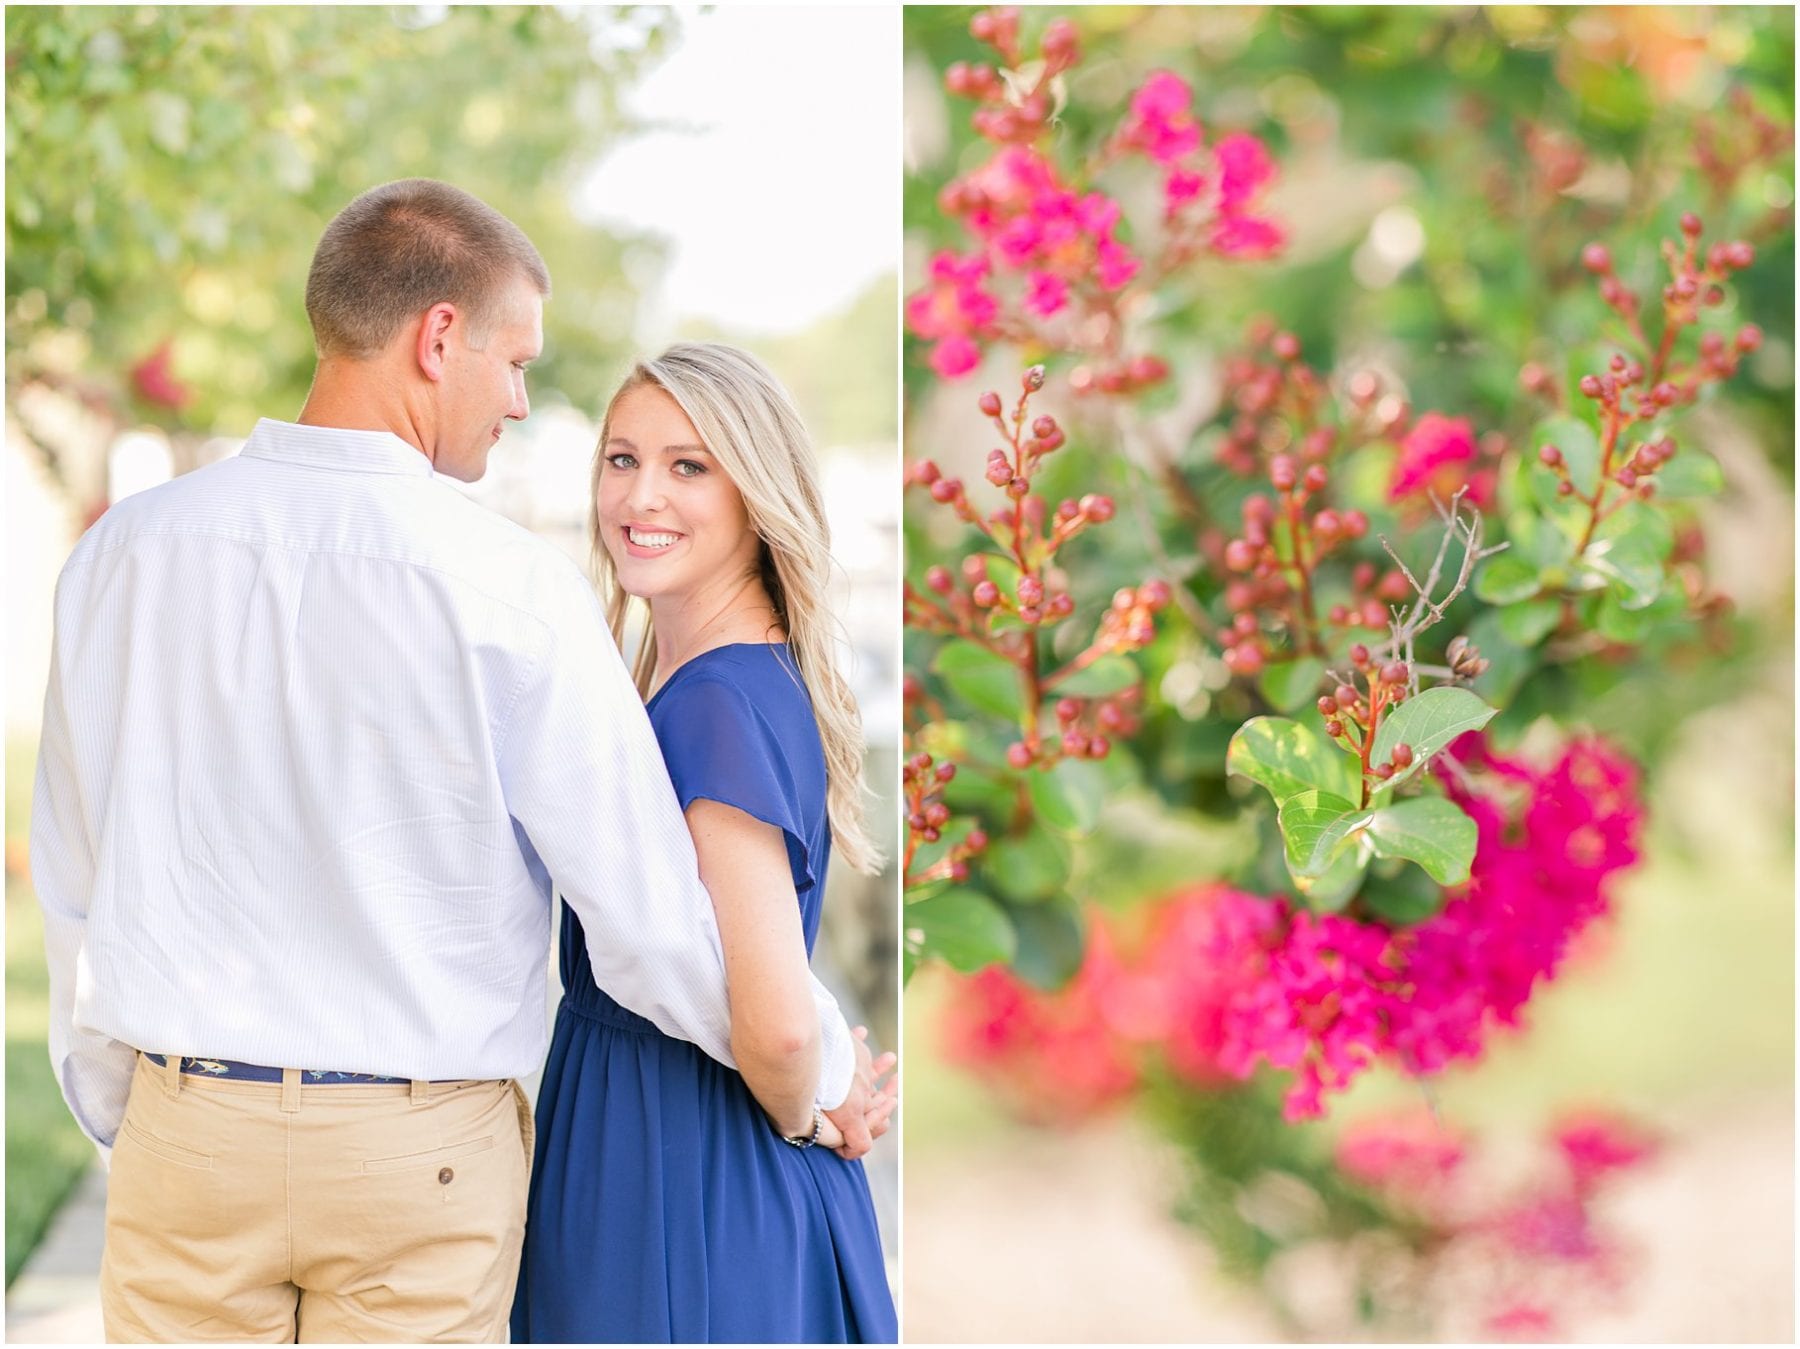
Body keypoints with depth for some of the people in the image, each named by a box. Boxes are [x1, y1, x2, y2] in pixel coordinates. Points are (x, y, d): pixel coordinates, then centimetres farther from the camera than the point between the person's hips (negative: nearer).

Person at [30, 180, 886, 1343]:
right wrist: (825, 1068, 7)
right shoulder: (510, 591, -14)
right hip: (423, 1157, -3)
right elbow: (646, 908, -10)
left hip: (186, 1131, 3)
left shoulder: (130, 551, -3)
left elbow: (75, 881, 6)